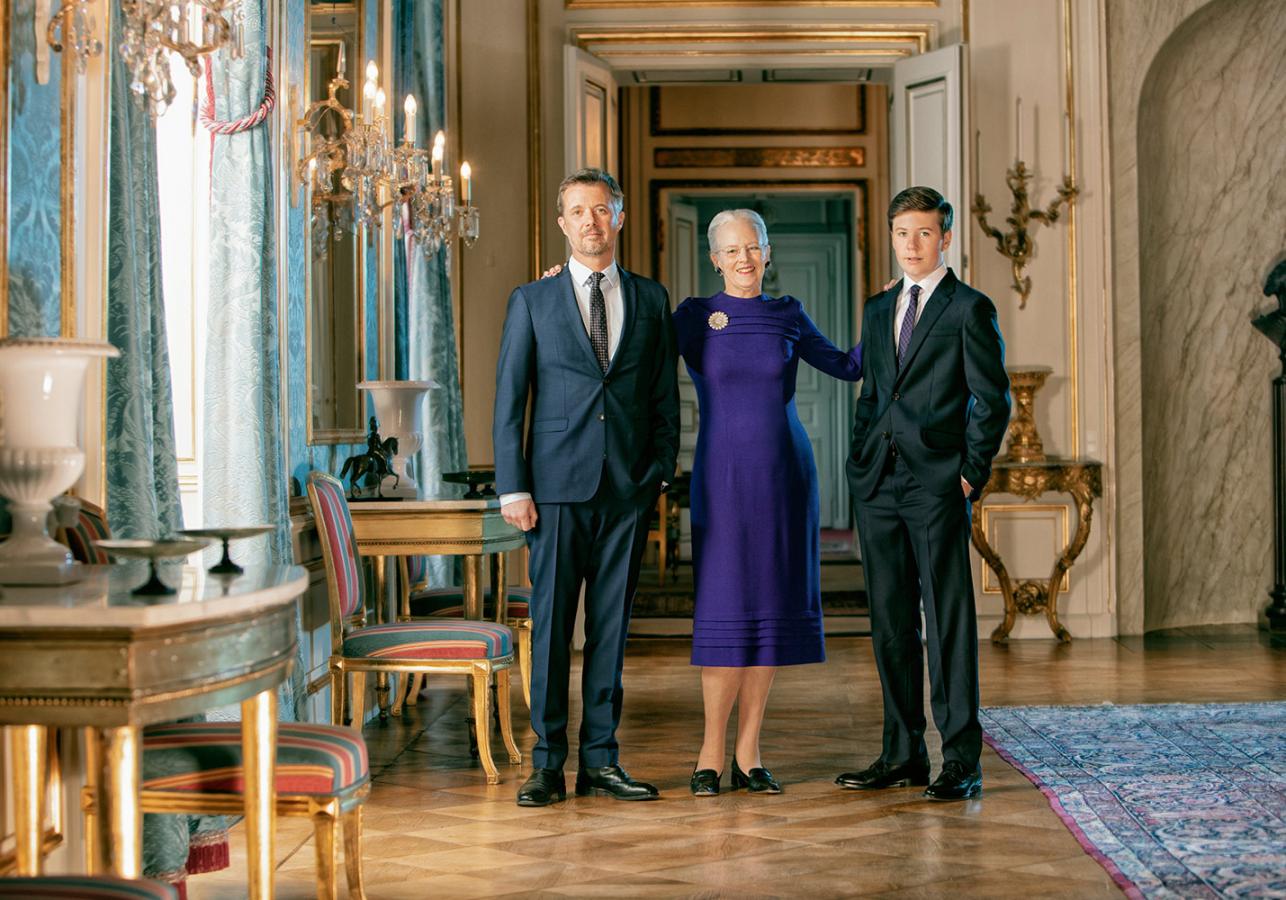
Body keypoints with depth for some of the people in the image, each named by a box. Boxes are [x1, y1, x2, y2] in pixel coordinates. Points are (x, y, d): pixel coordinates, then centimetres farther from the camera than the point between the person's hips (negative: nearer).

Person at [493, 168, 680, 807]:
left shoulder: (650, 300, 11)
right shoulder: (532, 300, 5)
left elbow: (665, 396, 12)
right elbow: (509, 400, 2)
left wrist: (662, 473, 3)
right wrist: (512, 487, -5)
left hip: (628, 488, 2)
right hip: (557, 484, -2)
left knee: (612, 623, 6)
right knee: (551, 622, 0)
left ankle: (601, 760, 13)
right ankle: (548, 762, 9)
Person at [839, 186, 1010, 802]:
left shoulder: (969, 309, 0)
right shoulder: (878, 309, 18)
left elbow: (993, 401, -2)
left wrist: (970, 474, -8)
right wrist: (860, 462, 12)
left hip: (937, 485, -6)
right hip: (878, 485, 6)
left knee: (948, 622, -5)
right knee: (890, 622, 8)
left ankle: (961, 761, -1)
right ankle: (902, 754, 16)